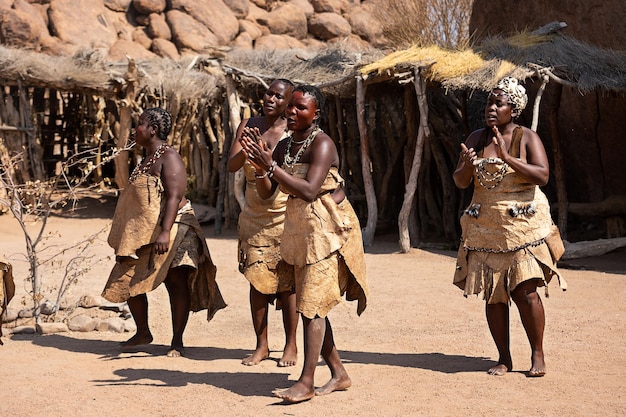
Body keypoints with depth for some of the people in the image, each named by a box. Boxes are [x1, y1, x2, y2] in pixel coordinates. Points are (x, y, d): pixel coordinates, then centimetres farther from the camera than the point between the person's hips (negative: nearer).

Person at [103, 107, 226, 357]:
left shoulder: (168, 158, -11)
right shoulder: (146, 160, 16)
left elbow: (174, 196, -22)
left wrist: (165, 232, -31)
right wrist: (129, 237, 22)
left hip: (171, 232, -9)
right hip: (142, 233, 9)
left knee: (176, 282, -7)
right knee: (129, 282, 6)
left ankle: (177, 341, 1)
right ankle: (142, 332, 23)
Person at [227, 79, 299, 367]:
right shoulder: (248, 126, 4)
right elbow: (231, 166, -5)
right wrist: (246, 149, -22)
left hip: (285, 217, -3)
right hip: (254, 217, 3)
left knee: (286, 282, 0)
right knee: (257, 281, 5)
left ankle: (291, 344, 12)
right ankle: (261, 346, 14)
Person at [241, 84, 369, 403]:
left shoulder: (322, 144, -15)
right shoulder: (284, 147, 8)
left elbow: (309, 191, -26)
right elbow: (266, 194, 6)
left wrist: (272, 166, -25)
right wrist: (260, 168, -13)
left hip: (327, 228, -8)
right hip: (299, 230, 8)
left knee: (312, 304, -11)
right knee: (309, 306, 10)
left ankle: (306, 382, -8)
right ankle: (339, 374, 20)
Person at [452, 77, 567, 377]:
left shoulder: (527, 138, -3)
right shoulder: (476, 139, 7)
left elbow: (542, 175, -16)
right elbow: (460, 182, 4)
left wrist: (508, 158, -24)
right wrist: (467, 165, -18)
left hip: (522, 225, -3)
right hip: (485, 228, 4)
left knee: (525, 291, -10)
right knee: (493, 295, 3)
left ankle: (538, 355, 5)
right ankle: (503, 358, 13)